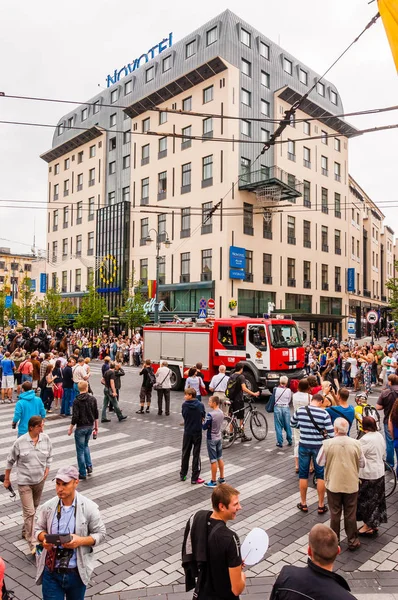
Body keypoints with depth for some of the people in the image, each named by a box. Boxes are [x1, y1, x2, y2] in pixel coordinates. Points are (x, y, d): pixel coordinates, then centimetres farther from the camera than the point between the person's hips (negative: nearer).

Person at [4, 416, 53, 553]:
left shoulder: (46, 439, -9)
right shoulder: (20, 442, -17)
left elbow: (49, 456, 6)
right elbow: (11, 461, -4)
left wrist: (47, 471, 0)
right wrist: (6, 479, 4)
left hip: (40, 480, 4)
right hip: (24, 482, -4)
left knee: (33, 509, 20)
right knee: (29, 512, -5)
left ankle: (25, 531, 44)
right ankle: (32, 545, 3)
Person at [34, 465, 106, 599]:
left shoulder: (89, 507, -14)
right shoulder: (48, 506, -8)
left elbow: (100, 534, -6)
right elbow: (39, 529, 7)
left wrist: (81, 540, -23)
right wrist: (44, 538, -15)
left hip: (77, 573, -1)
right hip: (51, 571, 1)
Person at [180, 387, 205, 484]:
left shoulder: (184, 405, -11)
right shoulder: (200, 405, -10)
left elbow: (184, 416, 1)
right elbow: (203, 416, 3)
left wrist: (190, 420, 7)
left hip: (187, 432, 1)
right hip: (197, 433, -1)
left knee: (185, 454, 16)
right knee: (196, 455, 6)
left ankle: (183, 475, 26)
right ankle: (194, 478, 8)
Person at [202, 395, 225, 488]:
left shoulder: (210, 414, -24)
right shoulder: (221, 412, 0)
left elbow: (205, 427, -18)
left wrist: (204, 422, 2)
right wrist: (206, 420, 5)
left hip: (211, 439, -7)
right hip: (219, 438, 7)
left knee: (213, 461, 1)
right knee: (220, 459, 16)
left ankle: (213, 481, 10)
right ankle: (222, 478, 26)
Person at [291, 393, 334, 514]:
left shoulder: (300, 410, -7)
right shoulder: (324, 413, -14)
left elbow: (292, 424, 9)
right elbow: (331, 433, -14)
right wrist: (324, 432, 8)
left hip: (304, 446, 2)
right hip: (318, 447, -2)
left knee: (303, 475, 14)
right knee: (321, 476, 13)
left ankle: (303, 504, 25)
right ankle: (321, 506, 21)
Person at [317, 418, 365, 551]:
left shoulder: (327, 443, -16)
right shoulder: (355, 443, -12)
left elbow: (320, 462, -5)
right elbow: (362, 463, 0)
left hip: (333, 485, -1)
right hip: (351, 485, 1)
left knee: (335, 513, 14)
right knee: (350, 514, 14)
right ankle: (352, 541, 25)